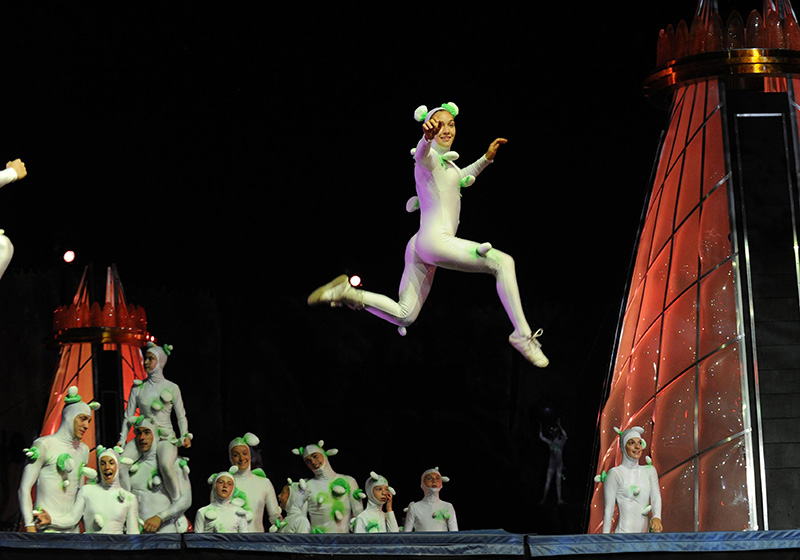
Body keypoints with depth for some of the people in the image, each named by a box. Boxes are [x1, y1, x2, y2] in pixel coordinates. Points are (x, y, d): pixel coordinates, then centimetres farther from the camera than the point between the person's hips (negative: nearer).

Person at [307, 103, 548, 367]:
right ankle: (522, 334, -20)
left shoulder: (448, 163, 23)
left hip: (419, 247, 10)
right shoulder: (429, 158, -5)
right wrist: (427, 137, -54)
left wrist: (486, 158, 35)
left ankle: (348, 293, 8)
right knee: (502, 261, -16)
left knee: (404, 316, 12)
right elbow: (422, 154, -32)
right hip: (435, 239, -10)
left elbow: (462, 177, 46)